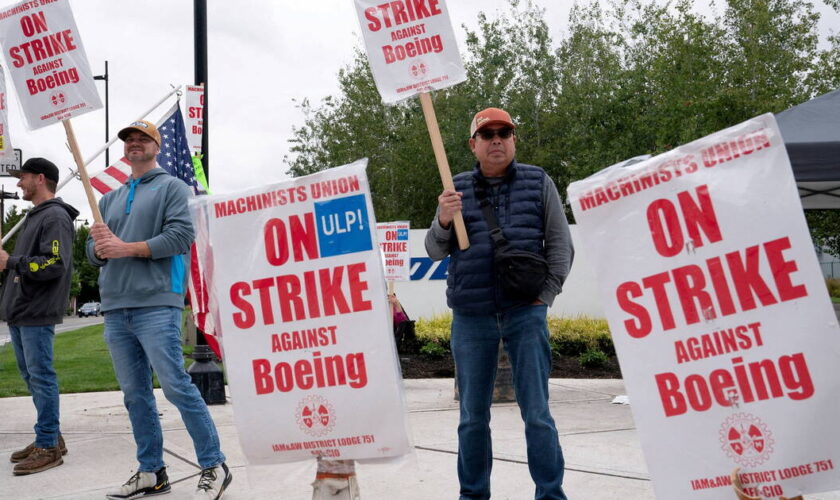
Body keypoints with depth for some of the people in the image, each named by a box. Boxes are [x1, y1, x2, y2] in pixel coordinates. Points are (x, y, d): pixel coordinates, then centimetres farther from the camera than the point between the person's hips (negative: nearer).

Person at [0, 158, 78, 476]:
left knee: (41, 377, -6)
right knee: (32, 377, 14)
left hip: (37, 315, -10)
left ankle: (49, 447, 1)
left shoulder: (55, 217, -11)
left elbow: (54, 264, -22)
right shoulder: (34, 217, 20)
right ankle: (50, 437, 23)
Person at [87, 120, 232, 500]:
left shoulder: (172, 187, 5)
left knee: (175, 385, -11)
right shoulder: (110, 199, 23)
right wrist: (100, 247, -5)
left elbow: (181, 236, -10)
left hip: (156, 304, -6)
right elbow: (94, 251, 19)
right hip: (115, 309, 7)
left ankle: (214, 467, -2)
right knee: (135, 394, 9)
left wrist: (127, 248, -12)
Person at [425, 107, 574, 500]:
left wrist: (547, 293, -6)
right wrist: (443, 221, -13)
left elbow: (560, 243, 5)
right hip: (471, 316, 2)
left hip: (525, 312, -1)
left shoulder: (538, 183, 7)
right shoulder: (457, 189, 9)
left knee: (537, 412, 0)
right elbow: (436, 251, 7)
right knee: (472, 415, 9)